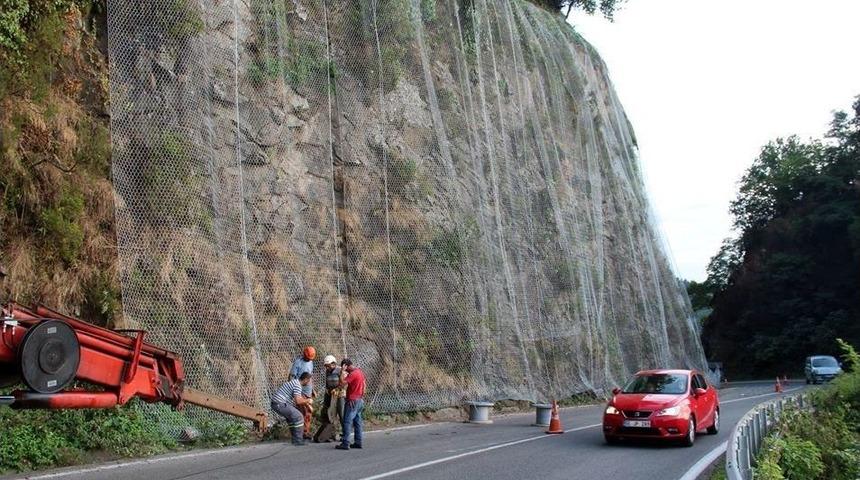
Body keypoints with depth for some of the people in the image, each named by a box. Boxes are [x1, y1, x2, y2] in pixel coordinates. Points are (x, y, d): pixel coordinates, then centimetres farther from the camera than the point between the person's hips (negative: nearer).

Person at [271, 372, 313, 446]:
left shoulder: (294, 382, 18)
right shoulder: (298, 385, -13)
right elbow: (298, 401, -23)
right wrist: (308, 400, -7)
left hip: (275, 403, 10)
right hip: (280, 404, -10)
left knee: (291, 417, 23)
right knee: (298, 417, -7)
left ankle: (295, 439, 27)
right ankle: (298, 440, -5)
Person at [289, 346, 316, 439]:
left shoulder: (310, 362, 12)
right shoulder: (298, 362, -11)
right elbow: (291, 377, -12)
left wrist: (312, 389, 21)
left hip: (309, 392, 7)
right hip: (301, 392, -7)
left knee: (309, 413, 8)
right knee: (303, 413, -8)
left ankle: (307, 431, 16)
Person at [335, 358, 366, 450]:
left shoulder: (353, 374, -17)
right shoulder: (360, 371, 12)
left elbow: (342, 383, -23)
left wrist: (342, 372, -16)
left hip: (353, 401, -9)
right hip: (360, 400, 9)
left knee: (347, 422, -7)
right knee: (358, 421, 11)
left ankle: (345, 443, -9)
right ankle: (358, 442, 14)